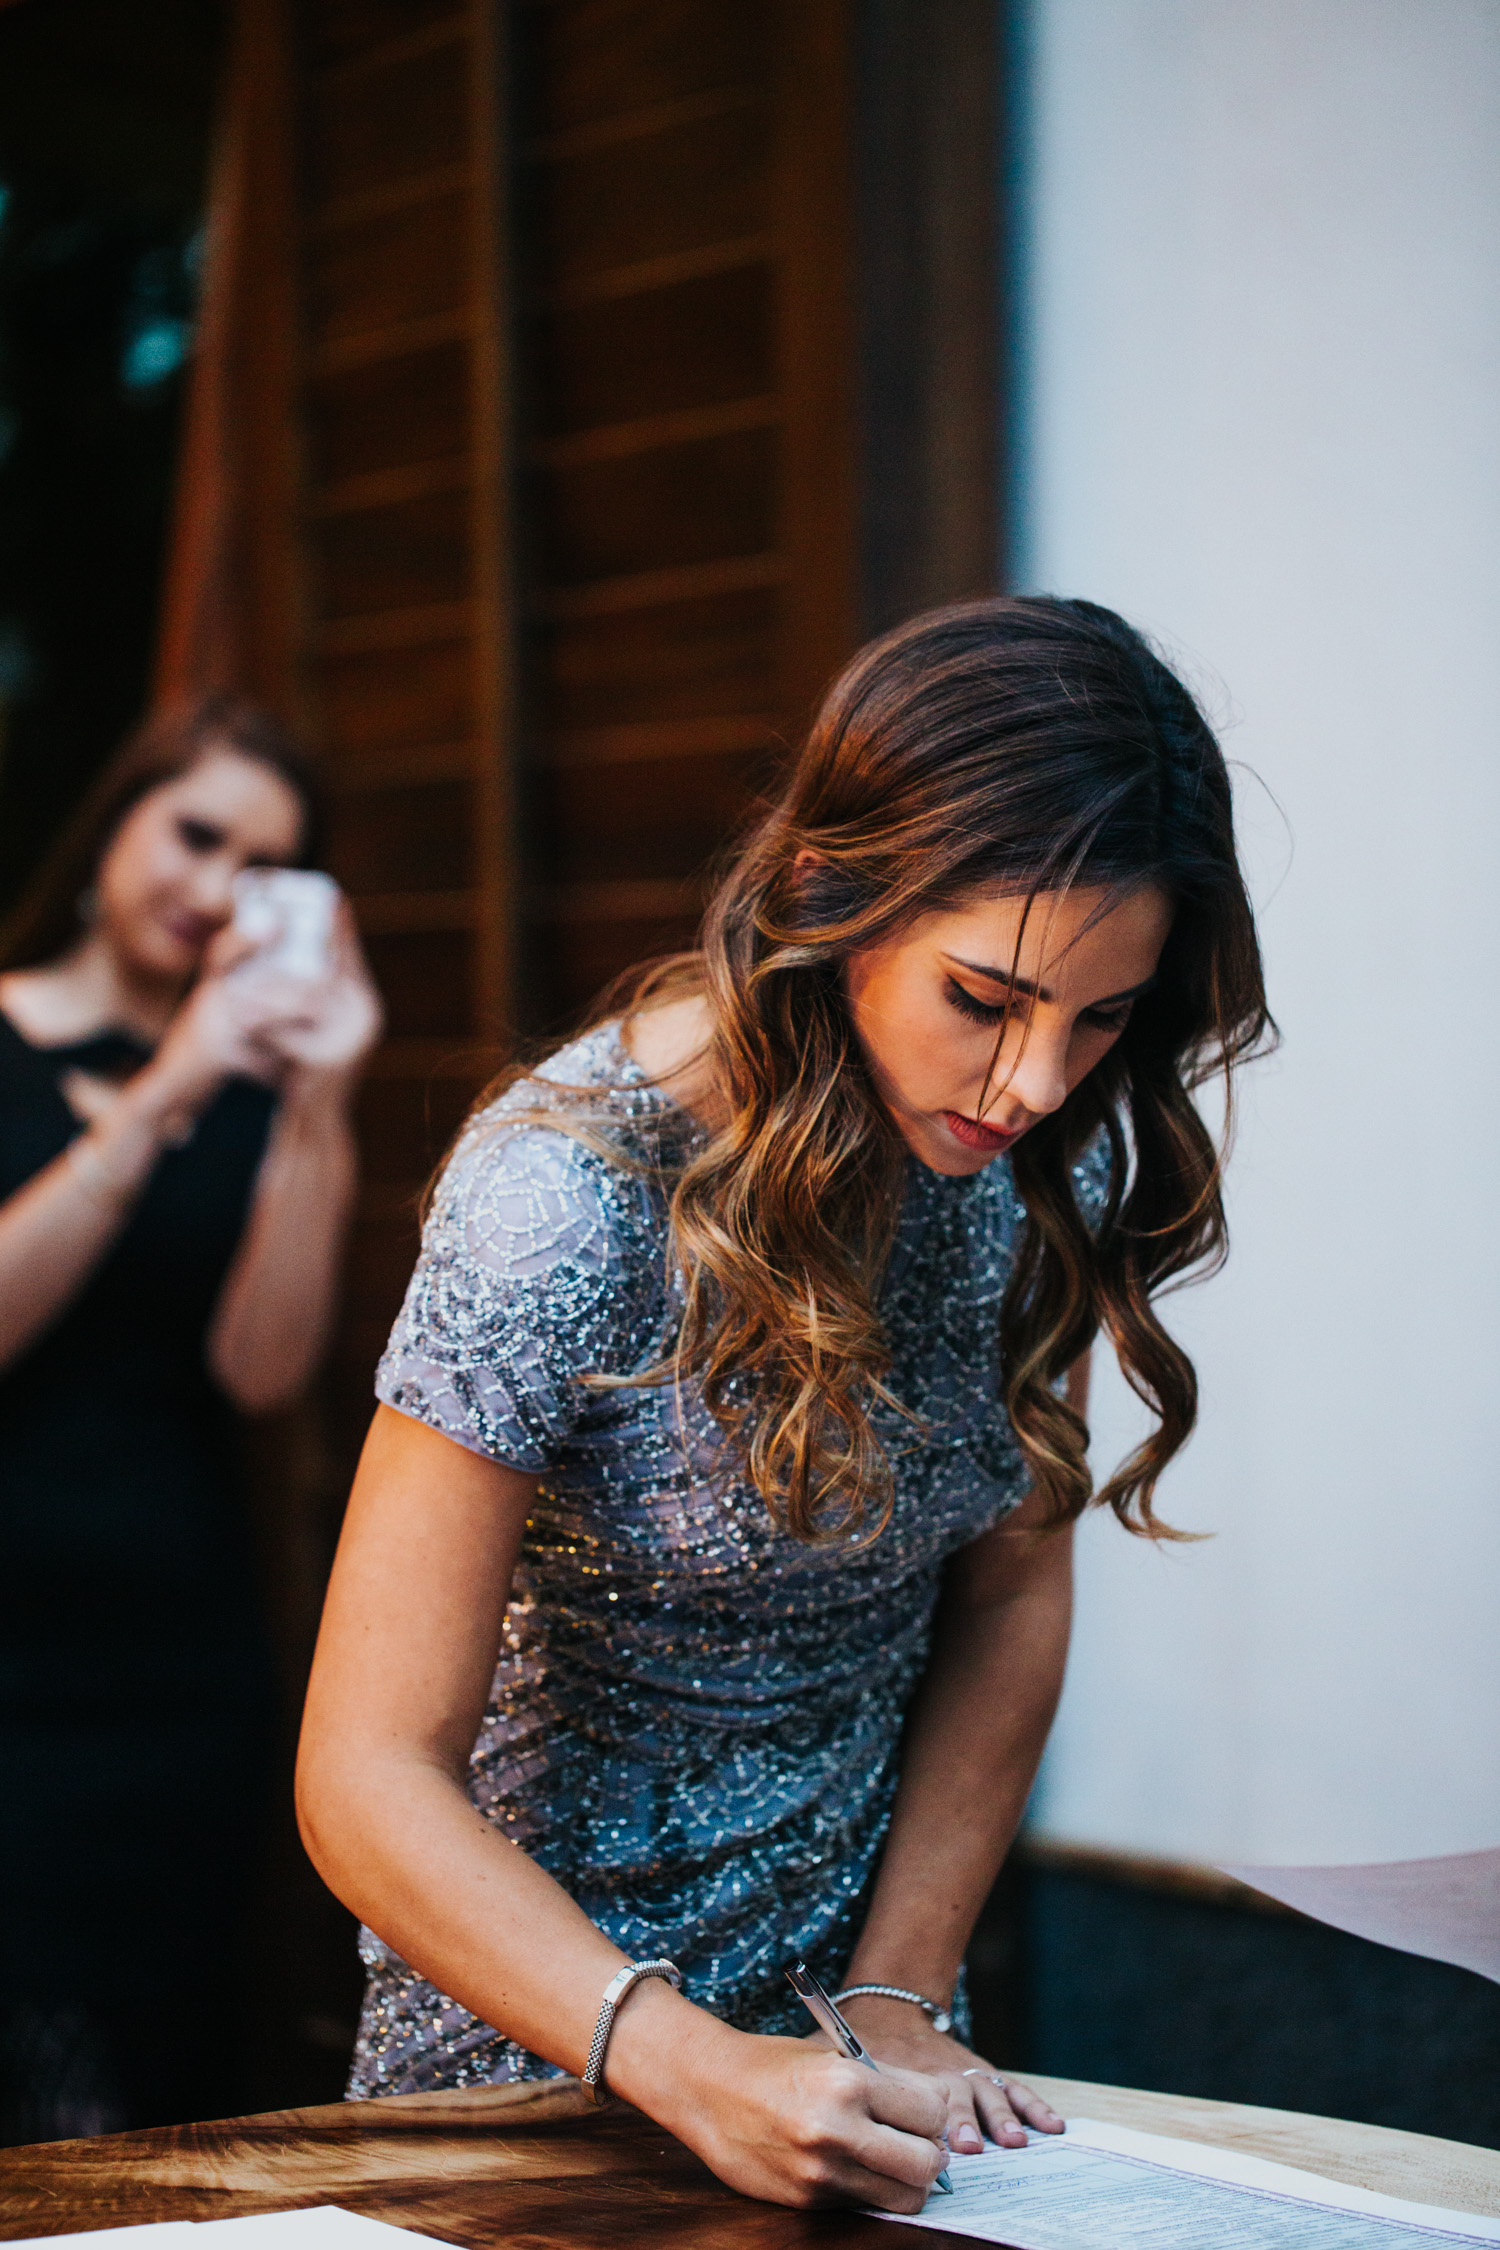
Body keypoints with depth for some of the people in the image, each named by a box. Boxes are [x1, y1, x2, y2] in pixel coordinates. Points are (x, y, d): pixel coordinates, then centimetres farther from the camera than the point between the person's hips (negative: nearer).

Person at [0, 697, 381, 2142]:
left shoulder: (255, 1093, 11)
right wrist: (160, 1101, -16)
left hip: (181, 1662, 3)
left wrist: (316, 1114, -10)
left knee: (165, 2117, 6)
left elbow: (262, 1370, -2)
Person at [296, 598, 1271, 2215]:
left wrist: (900, 1995, -5)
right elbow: (370, 1778, -23)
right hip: (552, 2050, -4)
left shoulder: (1046, 1161, -7)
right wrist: (694, 2069, -33)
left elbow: (1008, 1590, 3)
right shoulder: (573, 1196, -25)